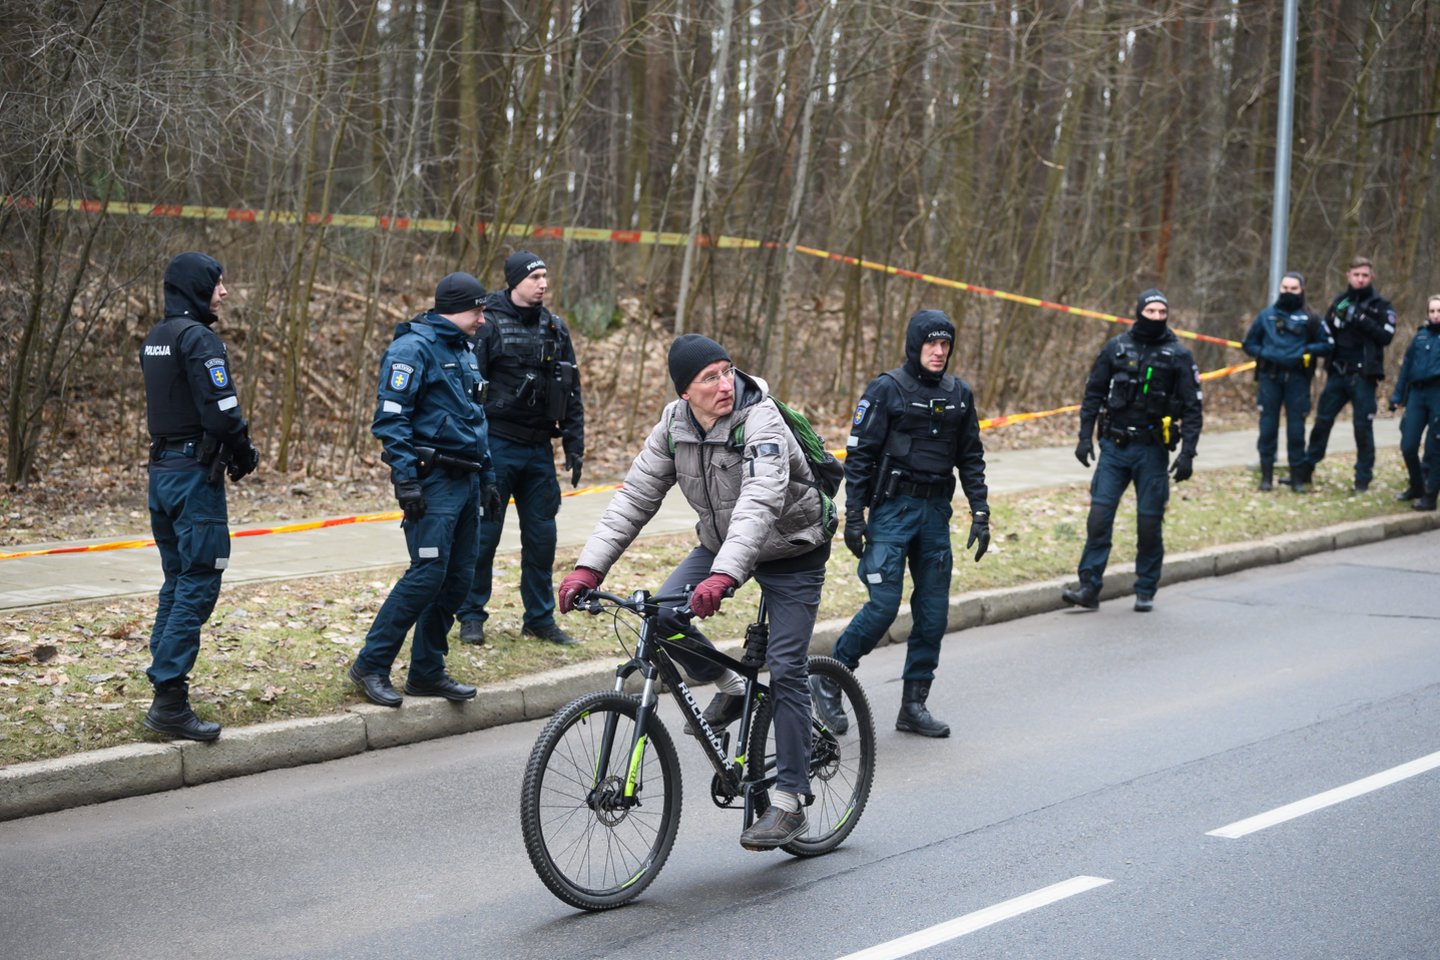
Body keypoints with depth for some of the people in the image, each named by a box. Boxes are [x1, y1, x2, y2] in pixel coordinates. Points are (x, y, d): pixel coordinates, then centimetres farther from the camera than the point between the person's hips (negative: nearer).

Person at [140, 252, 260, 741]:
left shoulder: (155, 339, 14)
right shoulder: (198, 338, -15)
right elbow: (221, 412, -21)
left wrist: (234, 450, 15)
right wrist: (245, 454, -3)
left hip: (162, 470, 10)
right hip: (195, 475, -10)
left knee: (178, 582, 16)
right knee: (198, 584, -8)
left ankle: (165, 694, 18)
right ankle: (169, 700, -12)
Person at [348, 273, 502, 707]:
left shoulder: (464, 350, 18)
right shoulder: (414, 347, -10)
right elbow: (390, 418, -16)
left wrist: (488, 477, 21)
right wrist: (406, 480, -21)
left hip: (466, 480, 9)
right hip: (433, 481, -9)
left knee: (458, 577, 7)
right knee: (428, 573, -13)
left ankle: (427, 672, 15)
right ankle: (370, 666, -4)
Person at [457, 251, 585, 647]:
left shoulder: (555, 329, 10)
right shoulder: (490, 327, -6)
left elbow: (571, 394, 15)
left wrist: (574, 446, 10)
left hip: (539, 449, 5)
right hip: (497, 446, -5)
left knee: (542, 534, 7)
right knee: (485, 532, 0)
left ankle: (540, 618, 17)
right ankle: (472, 616, 10)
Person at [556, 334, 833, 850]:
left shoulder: (760, 422, -29)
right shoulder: (674, 427, -10)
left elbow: (759, 504, -42)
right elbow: (634, 498, -10)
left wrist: (722, 578, -56)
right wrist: (589, 567, -22)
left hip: (791, 551, -5)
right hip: (721, 542, 5)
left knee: (785, 670, -10)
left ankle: (788, 802, -2)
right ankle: (729, 688, 10)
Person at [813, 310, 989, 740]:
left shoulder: (959, 395, 9)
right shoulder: (886, 390, -6)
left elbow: (971, 458, 14)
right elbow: (859, 455, -6)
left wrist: (980, 514, 6)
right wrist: (853, 517, -10)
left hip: (935, 511, 5)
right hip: (892, 509, -5)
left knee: (933, 612, 4)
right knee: (884, 606, -12)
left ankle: (914, 706, 14)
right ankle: (828, 682, 6)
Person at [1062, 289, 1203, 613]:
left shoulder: (1178, 356, 0)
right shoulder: (1116, 348, 5)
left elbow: (1192, 409, 0)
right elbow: (1093, 394, 10)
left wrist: (1187, 453, -9)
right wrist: (1085, 437, 2)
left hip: (1152, 451, -1)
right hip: (1114, 448, 1)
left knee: (1149, 522, 4)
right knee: (1099, 515, -6)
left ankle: (1145, 592, 16)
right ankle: (1089, 587, -2)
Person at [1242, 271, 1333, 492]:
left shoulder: (1309, 319, 4)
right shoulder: (1267, 315, 7)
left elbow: (1328, 345, 6)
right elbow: (1249, 344, 12)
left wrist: (1306, 350, -9)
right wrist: (1265, 353, -6)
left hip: (1297, 380, -1)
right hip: (1270, 378, 1)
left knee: (1296, 428, 2)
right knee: (1268, 426, 2)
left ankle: (1296, 477, 11)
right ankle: (1266, 475, 10)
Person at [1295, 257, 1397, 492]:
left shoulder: (1381, 306, 1)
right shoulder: (1340, 302, 11)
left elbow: (1386, 336, -10)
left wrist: (1362, 320, -19)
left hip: (1363, 376, -3)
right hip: (1337, 374, 3)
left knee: (1363, 427, 0)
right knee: (1322, 421, 4)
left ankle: (1363, 478, 8)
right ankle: (1306, 470, 13)